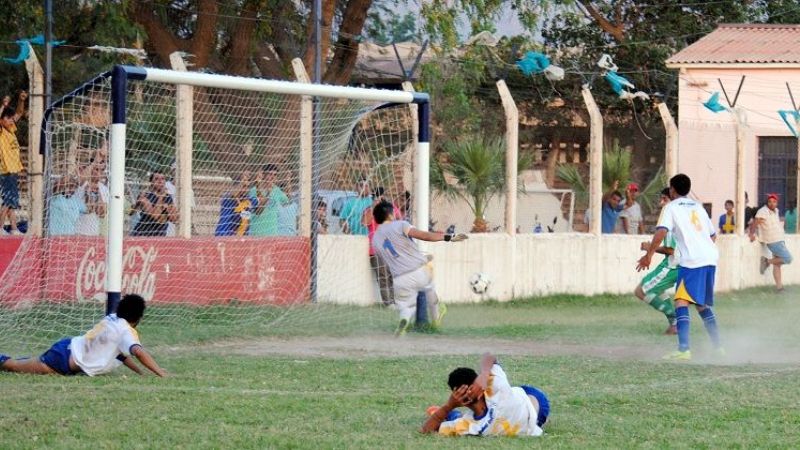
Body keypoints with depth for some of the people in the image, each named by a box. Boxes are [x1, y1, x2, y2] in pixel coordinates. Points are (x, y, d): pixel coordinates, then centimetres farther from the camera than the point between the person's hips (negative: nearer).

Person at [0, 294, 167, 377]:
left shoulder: (112, 319, 8)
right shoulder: (126, 331, -20)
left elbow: (119, 352, 22)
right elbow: (139, 352, -37)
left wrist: (140, 372, 16)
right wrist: (163, 374, -39)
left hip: (70, 347, 9)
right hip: (67, 359, -8)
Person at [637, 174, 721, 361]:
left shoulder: (671, 207, 3)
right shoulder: (698, 206, 23)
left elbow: (661, 232, -12)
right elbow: (713, 235, 28)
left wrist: (648, 255, -9)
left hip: (692, 261, -7)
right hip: (711, 258, 7)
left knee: (681, 302, -12)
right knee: (703, 305, 21)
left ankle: (684, 349, -27)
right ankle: (717, 347, 24)